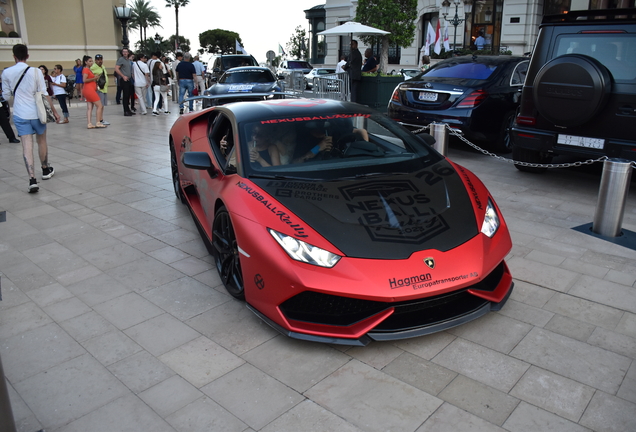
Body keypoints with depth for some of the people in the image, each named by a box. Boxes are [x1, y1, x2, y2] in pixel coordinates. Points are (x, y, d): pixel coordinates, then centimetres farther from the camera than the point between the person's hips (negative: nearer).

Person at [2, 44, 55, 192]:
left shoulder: (7, 73, -1)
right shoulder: (36, 72, -6)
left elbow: (6, 96, 7)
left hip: (20, 114, 0)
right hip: (36, 113, 0)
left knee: (27, 146, -3)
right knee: (41, 141, 19)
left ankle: (32, 180, -14)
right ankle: (46, 170, 36)